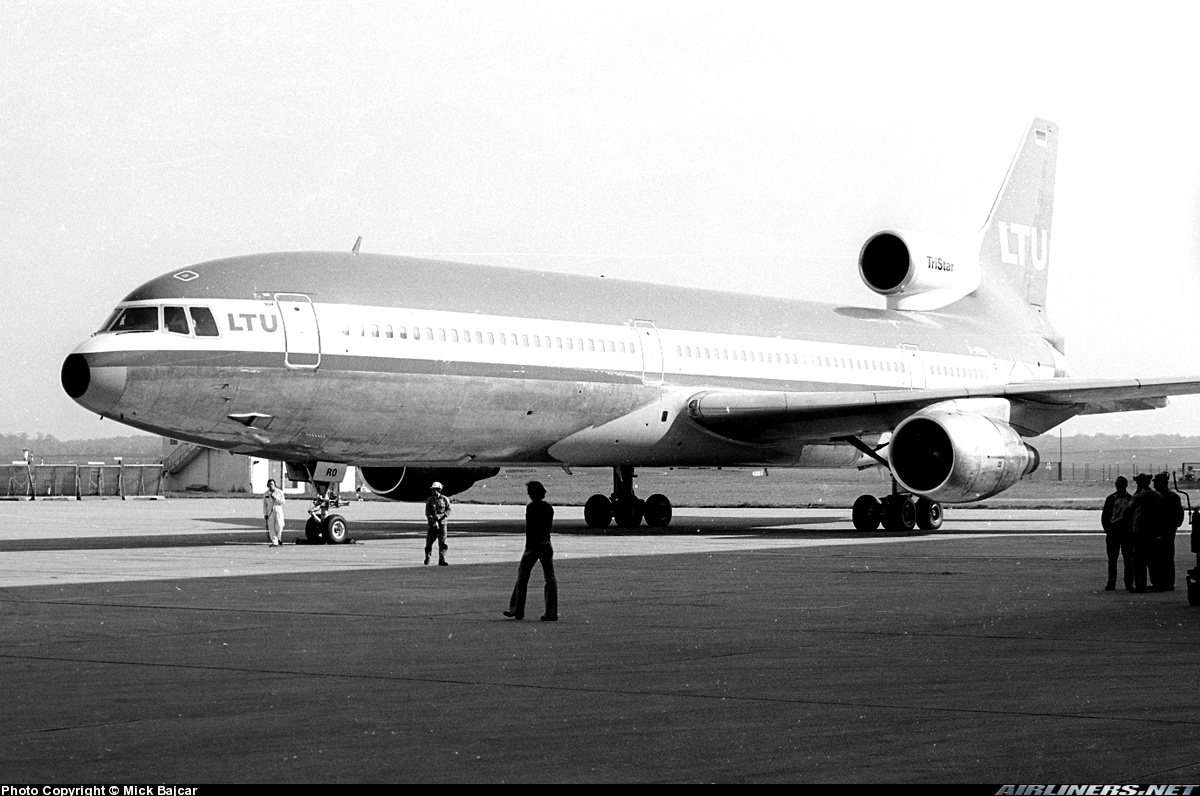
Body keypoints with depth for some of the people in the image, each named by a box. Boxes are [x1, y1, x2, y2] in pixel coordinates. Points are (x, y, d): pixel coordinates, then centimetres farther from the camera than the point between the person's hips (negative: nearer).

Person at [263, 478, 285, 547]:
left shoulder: (279, 492, 5)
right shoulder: (266, 494, 11)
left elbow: (282, 501, -3)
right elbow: (264, 505, 11)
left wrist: (275, 498, -14)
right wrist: (265, 514, 3)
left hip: (278, 511, -2)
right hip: (270, 512, 2)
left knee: (279, 526, -11)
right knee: (271, 527, -4)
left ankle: (279, 538, 13)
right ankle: (274, 542, -1)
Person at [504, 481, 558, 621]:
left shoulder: (531, 507, -11)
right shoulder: (549, 508, 7)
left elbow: (529, 528, -16)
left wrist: (528, 546, -17)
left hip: (533, 545, -5)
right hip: (547, 544, 5)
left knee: (522, 577, 9)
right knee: (550, 578, 2)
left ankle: (517, 611, 14)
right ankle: (552, 613, -3)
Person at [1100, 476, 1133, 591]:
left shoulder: (1131, 499, 4)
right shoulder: (1111, 499, 9)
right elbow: (1104, 516, 9)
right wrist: (1108, 529, -2)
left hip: (1126, 532, -2)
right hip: (1112, 532, 2)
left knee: (1128, 559, -1)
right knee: (1112, 559, 3)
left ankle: (1129, 584, 3)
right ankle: (1111, 583, 7)